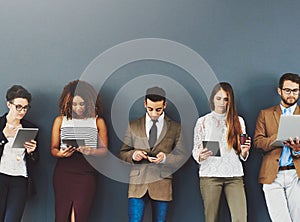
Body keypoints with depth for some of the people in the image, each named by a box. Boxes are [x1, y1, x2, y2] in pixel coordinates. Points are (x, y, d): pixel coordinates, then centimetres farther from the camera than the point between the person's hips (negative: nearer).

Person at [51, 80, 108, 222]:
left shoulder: (98, 122, 9)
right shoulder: (60, 120, 11)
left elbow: (104, 149, 7)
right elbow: (53, 149, 11)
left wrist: (92, 151, -13)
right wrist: (60, 154, -12)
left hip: (87, 174, -1)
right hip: (64, 172, 1)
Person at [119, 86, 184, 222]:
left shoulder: (175, 128, 8)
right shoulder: (133, 126, 11)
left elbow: (181, 156, 6)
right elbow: (122, 153, 14)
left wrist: (165, 158, -14)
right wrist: (133, 155, -9)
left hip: (161, 183, 0)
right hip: (138, 183, 0)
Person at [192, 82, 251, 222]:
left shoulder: (238, 121, 13)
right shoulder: (203, 121, 8)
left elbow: (242, 156, 15)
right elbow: (195, 150, 7)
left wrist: (244, 151, -8)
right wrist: (200, 156, -15)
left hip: (234, 175, 1)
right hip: (210, 175, -1)